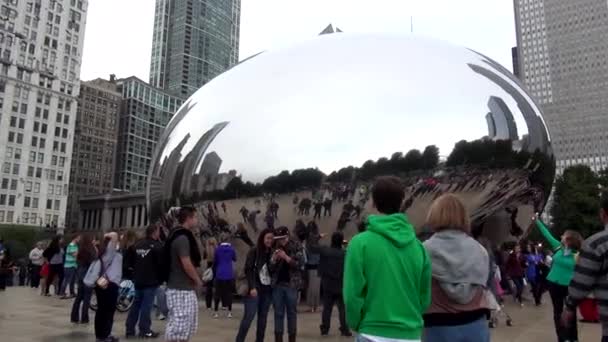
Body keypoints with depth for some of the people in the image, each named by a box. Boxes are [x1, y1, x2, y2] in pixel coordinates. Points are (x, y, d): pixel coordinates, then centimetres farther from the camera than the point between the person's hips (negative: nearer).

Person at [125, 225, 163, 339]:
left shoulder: (137, 244, 8)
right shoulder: (157, 246, -14)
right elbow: (162, 263, -15)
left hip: (138, 280, 7)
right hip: (151, 280, -7)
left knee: (136, 304, 14)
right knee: (147, 305, -2)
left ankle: (130, 329, 16)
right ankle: (145, 330, 1)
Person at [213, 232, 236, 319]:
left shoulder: (218, 249, -4)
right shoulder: (231, 248, -2)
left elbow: (215, 261, 5)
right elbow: (235, 259, 13)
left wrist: (214, 272, 19)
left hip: (219, 274, -1)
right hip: (229, 274, 1)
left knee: (218, 292, 7)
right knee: (229, 292, 9)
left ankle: (216, 312, 7)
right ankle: (229, 312, 9)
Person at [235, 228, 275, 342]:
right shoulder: (254, 251, -5)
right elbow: (248, 270, -9)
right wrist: (252, 287, -15)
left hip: (267, 289, 5)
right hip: (255, 288, -5)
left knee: (263, 318, 7)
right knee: (249, 316, -6)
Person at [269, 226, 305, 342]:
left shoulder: (297, 247, -1)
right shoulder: (275, 248, 6)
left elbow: (300, 264, -9)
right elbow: (270, 269, 8)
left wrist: (286, 257, -19)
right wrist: (273, 259, -12)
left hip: (291, 285, -2)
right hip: (277, 285, 2)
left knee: (292, 313, 6)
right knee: (278, 313, 6)